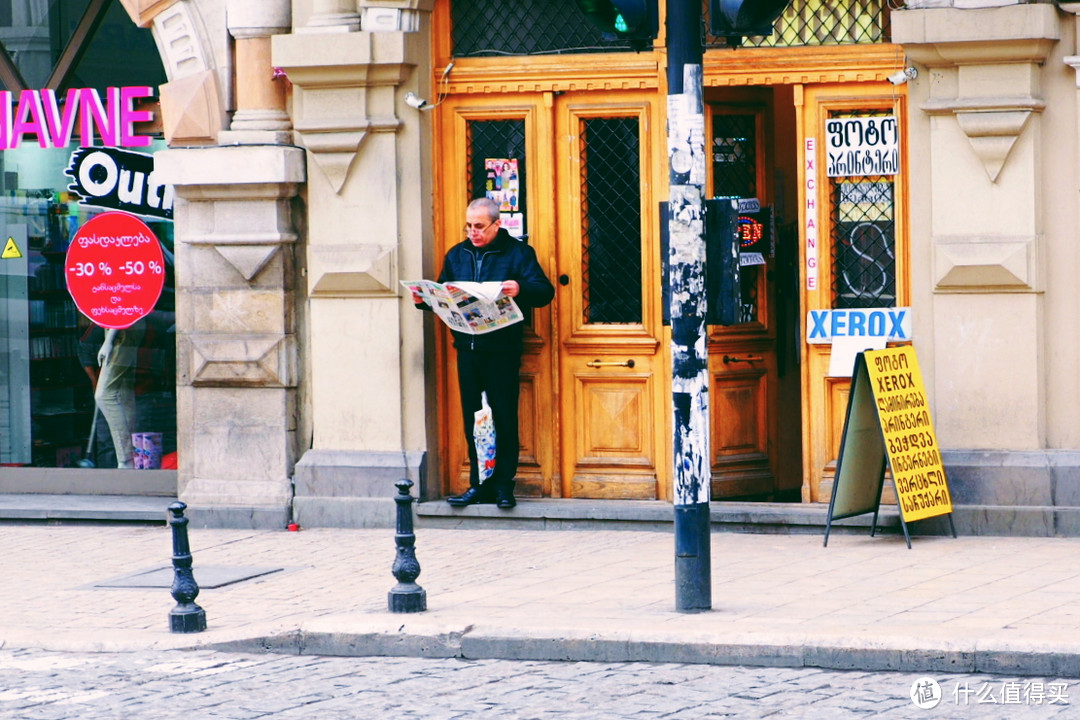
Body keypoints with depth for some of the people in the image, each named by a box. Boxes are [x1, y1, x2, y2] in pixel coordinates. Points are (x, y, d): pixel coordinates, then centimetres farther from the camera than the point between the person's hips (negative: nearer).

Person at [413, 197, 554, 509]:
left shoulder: (518, 253, 1)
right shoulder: (456, 255, 16)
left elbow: (545, 291, -7)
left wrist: (520, 289, -27)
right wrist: (425, 299, -2)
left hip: (502, 350, -4)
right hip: (467, 348, 4)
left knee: (504, 418, -3)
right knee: (472, 420, 5)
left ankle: (503, 485, 3)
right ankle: (478, 484, 11)